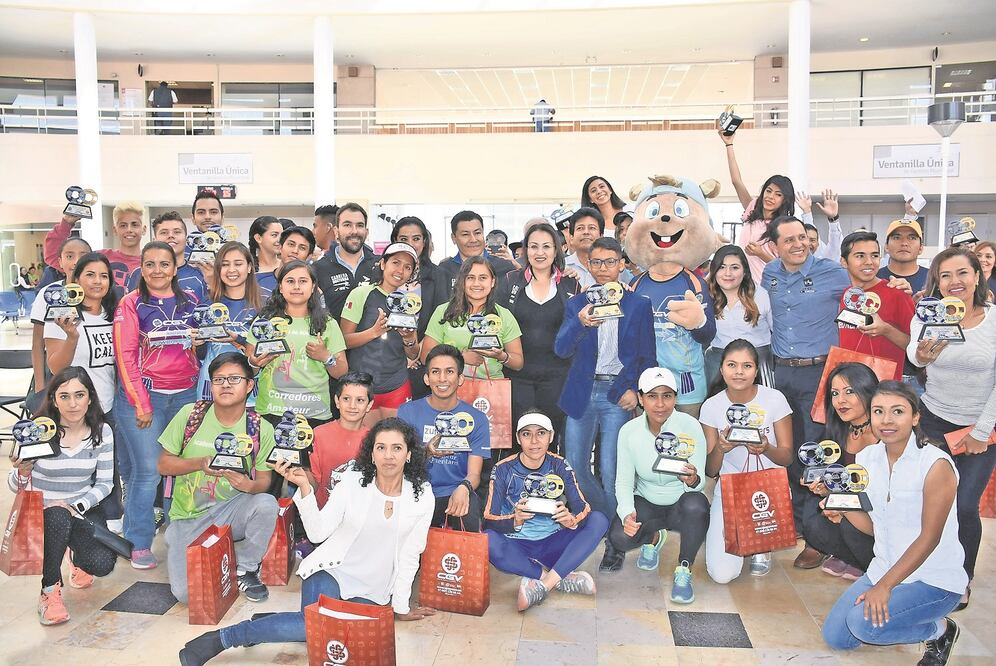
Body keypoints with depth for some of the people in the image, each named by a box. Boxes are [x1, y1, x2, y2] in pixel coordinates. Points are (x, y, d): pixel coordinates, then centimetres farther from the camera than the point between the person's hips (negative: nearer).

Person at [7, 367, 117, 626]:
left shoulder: (102, 432, -8)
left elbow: (104, 483, -2)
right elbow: (15, 486, -10)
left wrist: (76, 507, -18)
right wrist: (22, 473, -33)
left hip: (83, 508, 2)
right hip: (41, 509, -2)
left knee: (102, 564, -20)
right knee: (57, 518, -38)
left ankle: (76, 556, 21)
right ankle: (50, 591, -12)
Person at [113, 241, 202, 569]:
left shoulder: (189, 301, 9)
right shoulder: (131, 304, -3)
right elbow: (125, 356, -6)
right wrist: (141, 404, -11)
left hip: (185, 394, 4)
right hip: (143, 394, -4)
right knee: (148, 469, -5)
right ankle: (139, 543, 9)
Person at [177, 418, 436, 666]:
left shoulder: (422, 495, -6)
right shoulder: (352, 482, -8)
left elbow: (408, 557, 0)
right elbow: (318, 533, -11)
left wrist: (400, 607, 4)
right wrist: (304, 487, -22)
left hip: (370, 592, 2)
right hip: (332, 571, -2)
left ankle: (272, 624, -2)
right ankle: (220, 638, -13)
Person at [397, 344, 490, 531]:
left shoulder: (476, 419, 6)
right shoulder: (408, 412, 5)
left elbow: (474, 474, -1)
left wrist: (463, 488, -27)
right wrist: (427, 451, -23)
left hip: (454, 495, 1)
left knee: (470, 507, -33)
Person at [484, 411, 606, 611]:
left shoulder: (559, 466, -2)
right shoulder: (503, 470, -8)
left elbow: (583, 508, -10)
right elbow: (489, 521, -14)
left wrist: (570, 520, -34)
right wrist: (515, 521, -36)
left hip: (553, 544, 2)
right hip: (517, 546, -2)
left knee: (599, 520, -21)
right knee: (488, 541, -35)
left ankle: (542, 585, -27)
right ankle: (562, 579, -22)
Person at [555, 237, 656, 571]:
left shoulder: (638, 305, 5)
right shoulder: (576, 304, 7)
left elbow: (647, 356, 7)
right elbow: (561, 349, -6)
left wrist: (635, 390, -8)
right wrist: (580, 323, -25)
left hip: (617, 393, -2)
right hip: (582, 393, 3)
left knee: (610, 470, -5)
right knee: (574, 466, 5)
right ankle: (610, 517, 29)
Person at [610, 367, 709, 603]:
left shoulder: (690, 426, -18)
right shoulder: (629, 431, -13)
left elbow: (700, 481, -20)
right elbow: (623, 482, -9)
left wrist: (692, 480, -45)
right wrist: (627, 514, -28)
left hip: (682, 504, -1)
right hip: (646, 503, 2)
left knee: (696, 504, -37)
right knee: (619, 537, -27)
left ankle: (684, 571, -11)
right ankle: (653, 537, 12)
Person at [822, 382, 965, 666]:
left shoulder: (936, 464, -19)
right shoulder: (866, 458, -1)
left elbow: (929, 537, -18)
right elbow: (873, 525, 5)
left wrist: (884, 586, -20)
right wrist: (844, 507, -16)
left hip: (935, 579, -6)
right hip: (884, 569, 6)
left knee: (864, 624, -25)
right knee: (835, 636, 2)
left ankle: (939, 629, 3)